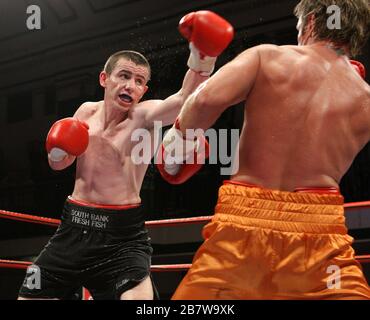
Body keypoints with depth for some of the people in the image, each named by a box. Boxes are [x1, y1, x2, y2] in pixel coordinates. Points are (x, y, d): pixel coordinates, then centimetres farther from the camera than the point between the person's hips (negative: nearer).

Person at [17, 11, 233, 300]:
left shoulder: (144, 116, -11)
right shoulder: (87, 111, 5)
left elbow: (185, 98, -34)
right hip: (74, 227, 5)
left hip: (121, 235, -5)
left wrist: (201, 60, -54)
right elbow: (58, 165, 18)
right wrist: (57, 153, -6)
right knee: (29, 296, 9)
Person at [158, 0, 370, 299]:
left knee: (191, 299, 12)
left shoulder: (267, 56, 5)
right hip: (318, 224, 1)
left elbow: (208, 99, -11)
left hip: (245, 218, -1)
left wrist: (179, 135, 9)